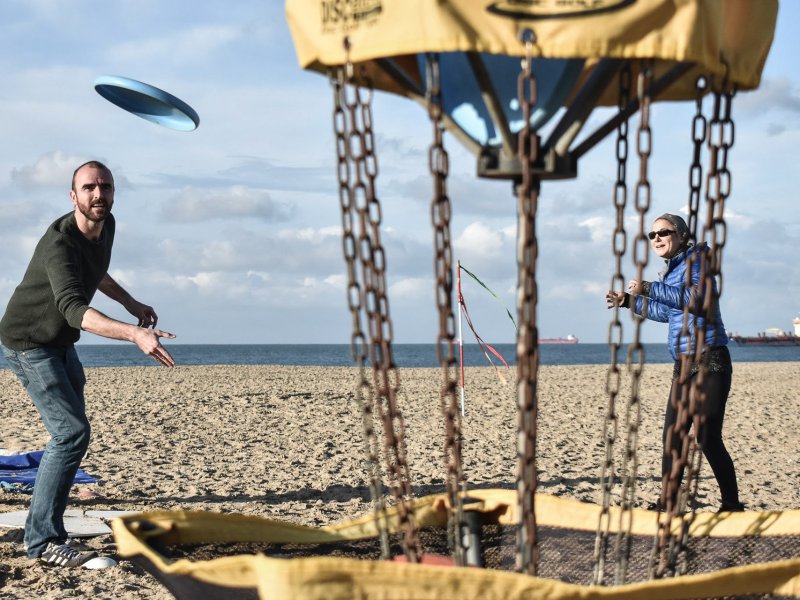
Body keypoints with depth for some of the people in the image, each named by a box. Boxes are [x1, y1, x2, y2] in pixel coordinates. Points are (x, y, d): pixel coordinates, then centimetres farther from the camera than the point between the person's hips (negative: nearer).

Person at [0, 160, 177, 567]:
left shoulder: (106, 225, -4)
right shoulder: (59, 243, -32)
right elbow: (75, 310, -47)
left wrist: (130, 303, 15)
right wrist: (135, 334, -59)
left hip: (59, 344, 9)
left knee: (71, 430, 22)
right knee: (72, 432, -19)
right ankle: (42, 539, -14)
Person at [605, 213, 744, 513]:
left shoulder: (696, 258, -7)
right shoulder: (671, 271, 17)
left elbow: (695, 297, -25)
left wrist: (648, 288, -22)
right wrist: (628, 301, 31)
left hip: (710, 361, -8)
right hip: (684, 365, 8)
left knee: (708, 438, -10)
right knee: (672, 435, 5)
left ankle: (732, 505, 0)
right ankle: (668, 503, 12)